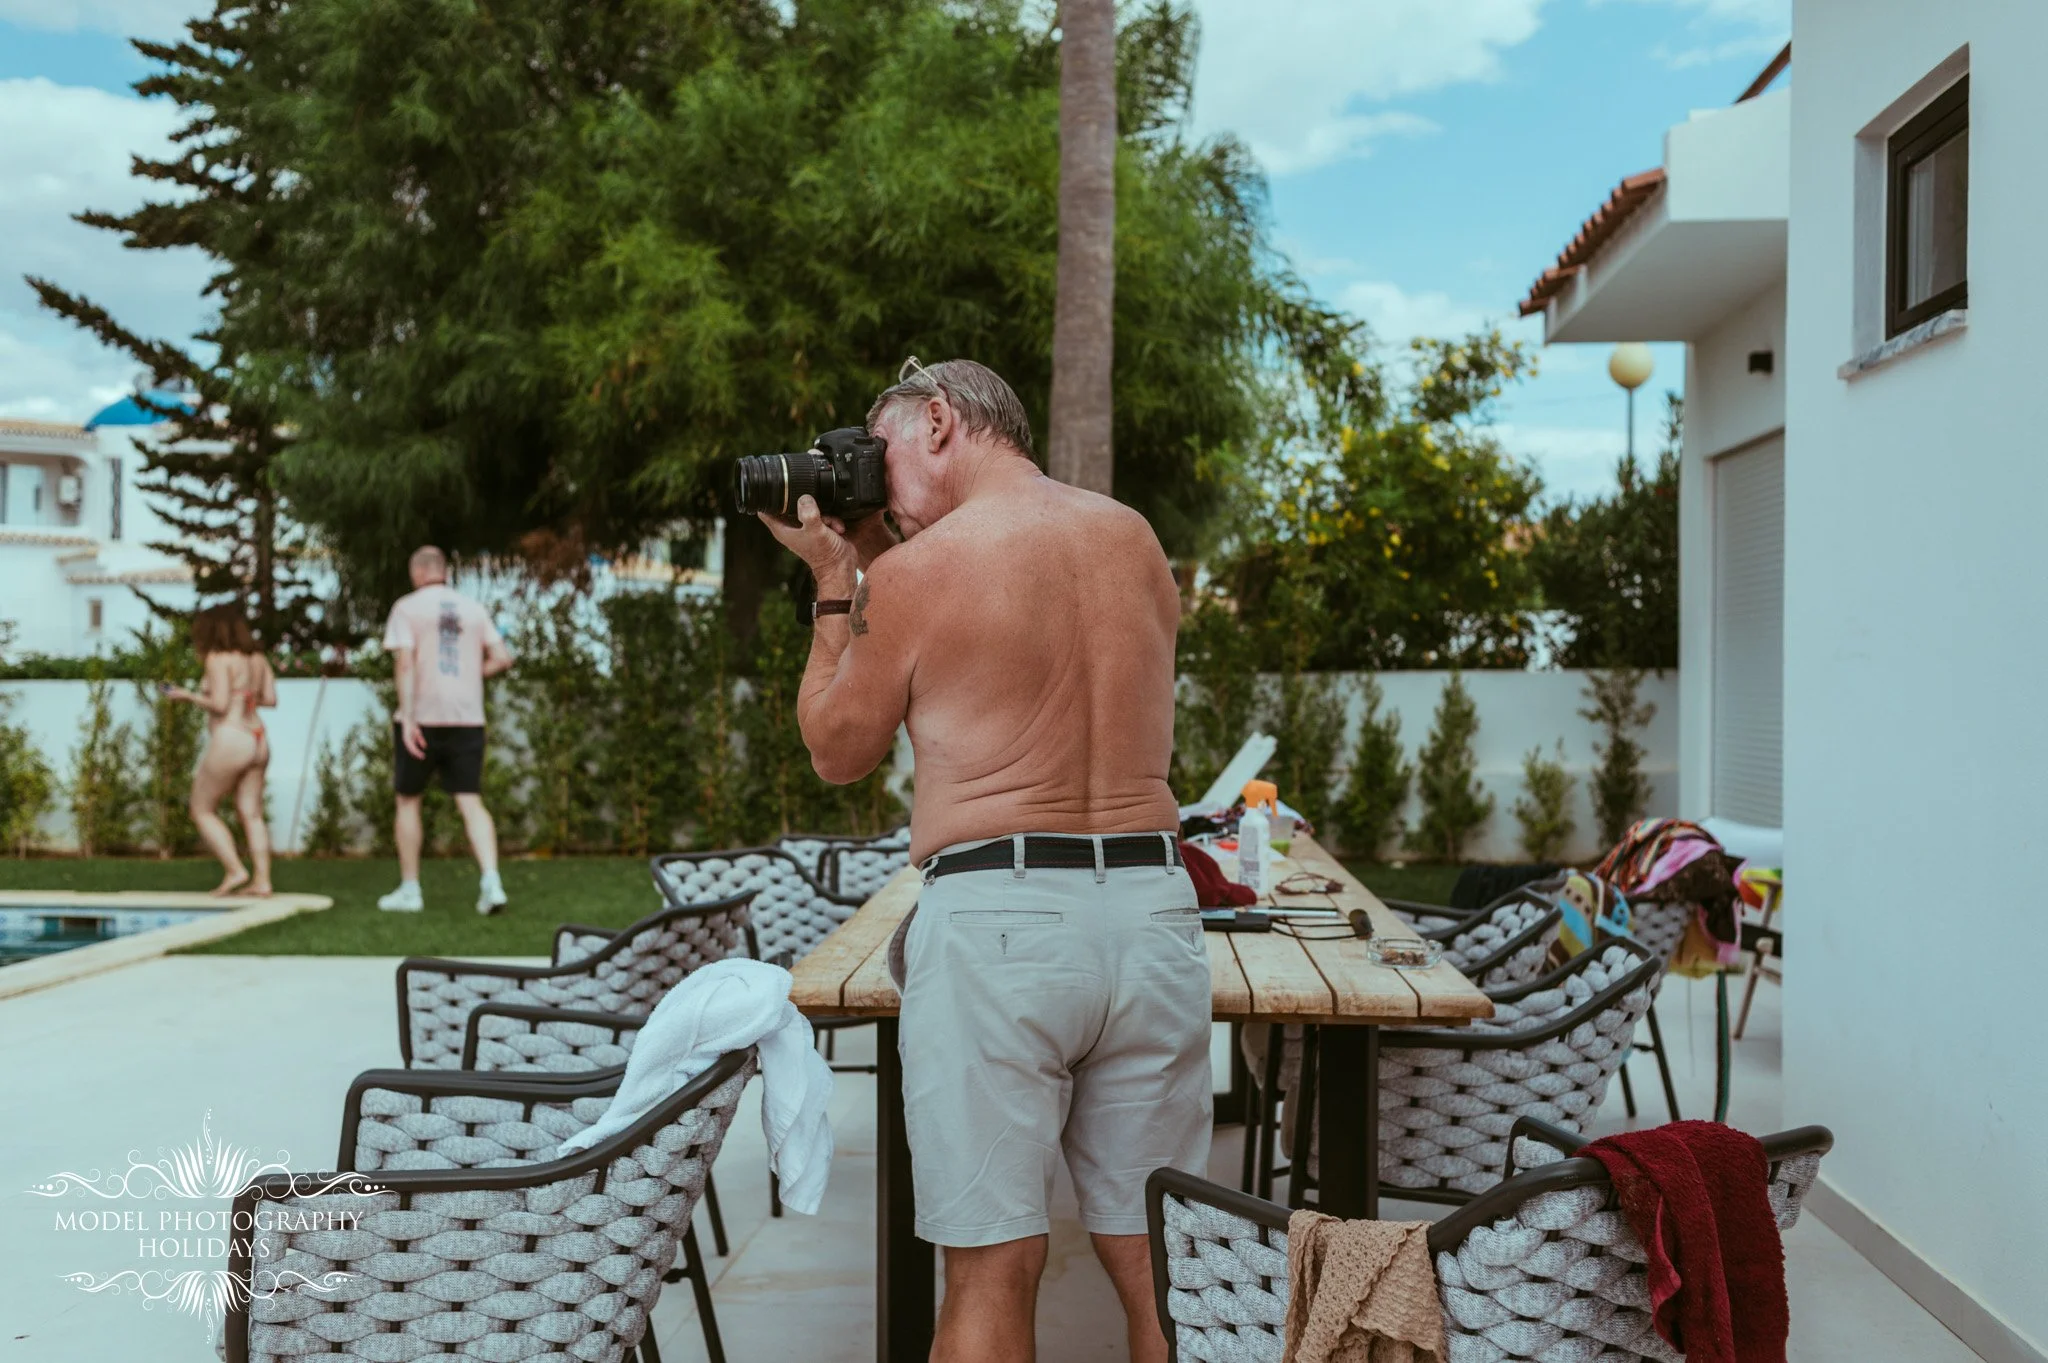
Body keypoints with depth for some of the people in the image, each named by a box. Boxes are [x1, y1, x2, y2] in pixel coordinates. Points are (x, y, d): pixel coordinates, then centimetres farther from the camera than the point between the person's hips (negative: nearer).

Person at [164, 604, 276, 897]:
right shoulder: (257, 658, 11)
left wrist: (188, 696, -2)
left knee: (202, 810, 6)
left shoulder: (219, 659, -10)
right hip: (257, 741, 8)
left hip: (229, 741, -8)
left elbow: (219, 705, -16)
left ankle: (235, 871, -1)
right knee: (252, 815, 8)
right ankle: (262, 880, 4)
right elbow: (271, 699, 13)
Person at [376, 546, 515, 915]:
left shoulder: (407, 607, -2)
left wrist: (407, 717, -17)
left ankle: (409, 889, 15)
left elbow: (405, 663, -13)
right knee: (471, 802, 1)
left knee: (408, 800, 12)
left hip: (422, 718, -3)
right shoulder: (473, 609, 10)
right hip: (468, 718, 3)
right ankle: (491, 881, -16)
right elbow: (502, 657, 5)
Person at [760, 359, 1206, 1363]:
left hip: (992, 914, -5)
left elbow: (837, 753, 9)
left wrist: (835, 582, 16)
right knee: (1152, 1261, 13)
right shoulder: (1137, 540, 11)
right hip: (1153, 908, 5)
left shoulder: (914, 573, -4)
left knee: (992, 1269, 4)